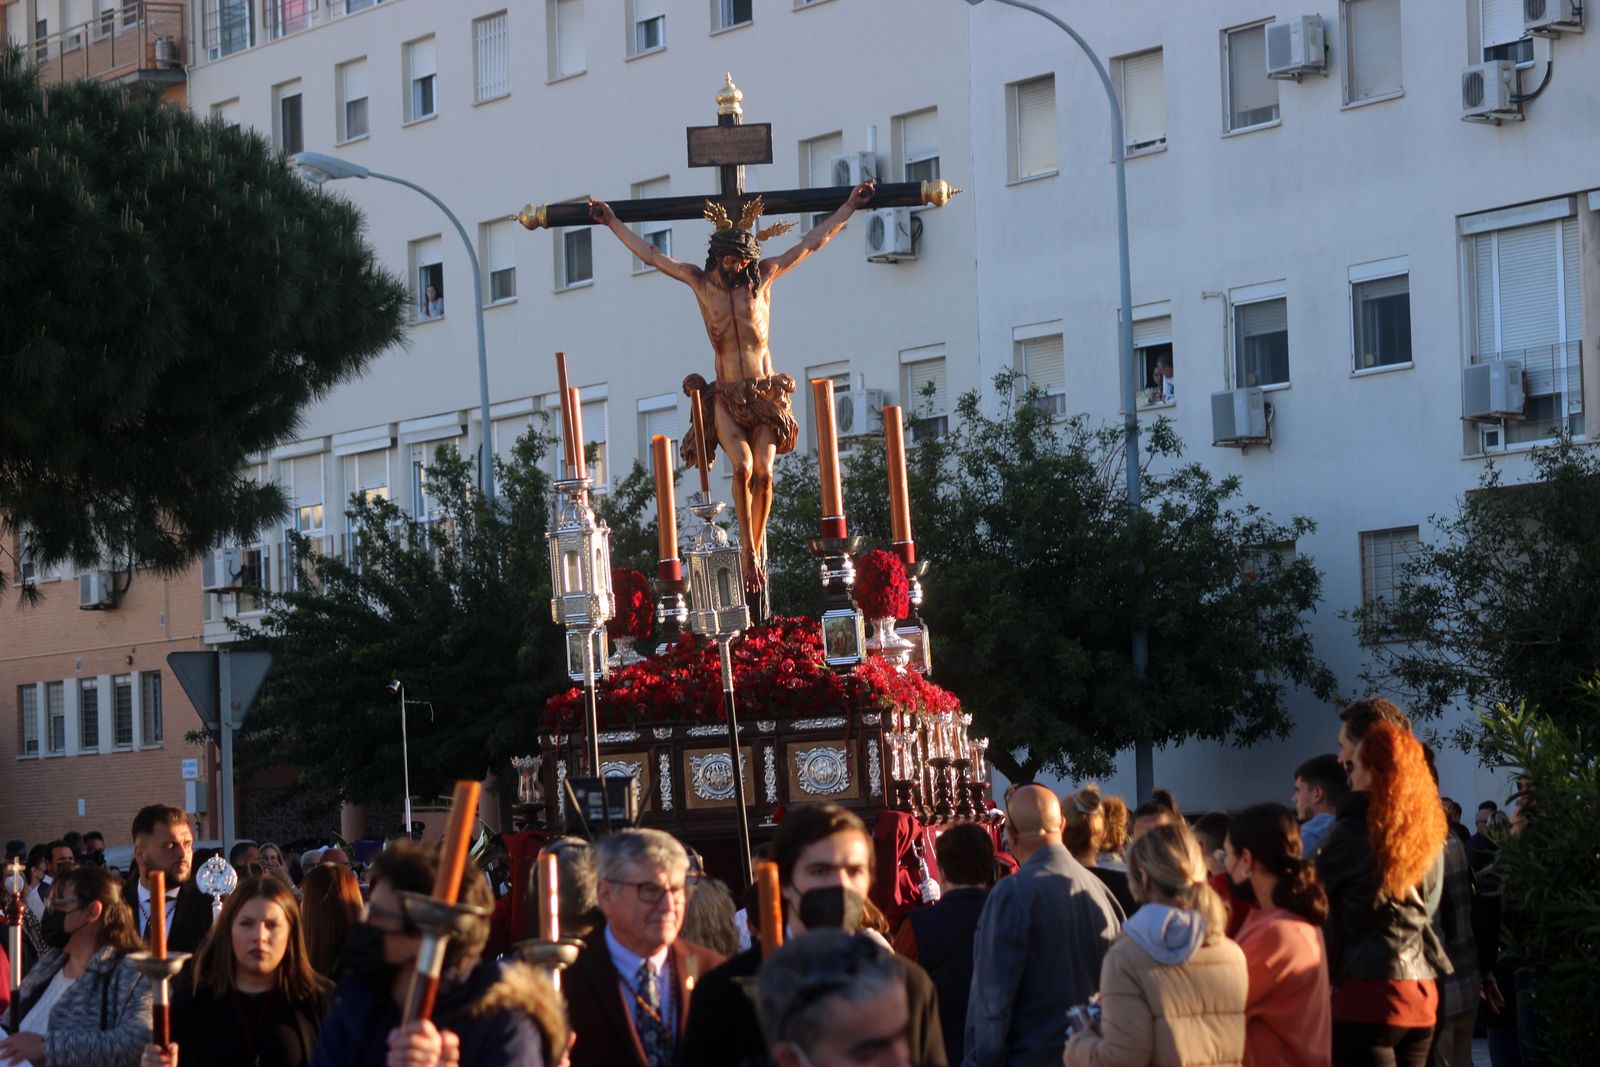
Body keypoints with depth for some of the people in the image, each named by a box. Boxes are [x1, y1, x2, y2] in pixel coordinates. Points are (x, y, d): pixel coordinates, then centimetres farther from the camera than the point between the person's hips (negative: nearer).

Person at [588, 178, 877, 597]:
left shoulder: (763, 277, 4)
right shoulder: (700, 281, 5)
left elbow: (812, 242, 9)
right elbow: (651, 254, 11)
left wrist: (849, 206, 11)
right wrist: (613, 223, 13)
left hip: (765, 393, 0)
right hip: (727, 396, 0)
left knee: (764, 472, -13)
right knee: (743, 467, -20)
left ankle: (757, 548, 3)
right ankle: (749, 551, -11)